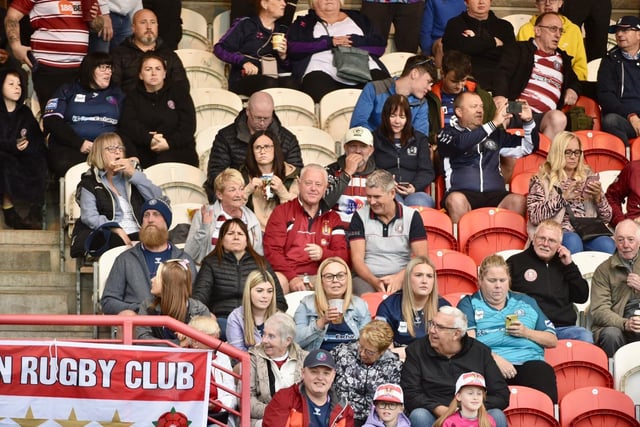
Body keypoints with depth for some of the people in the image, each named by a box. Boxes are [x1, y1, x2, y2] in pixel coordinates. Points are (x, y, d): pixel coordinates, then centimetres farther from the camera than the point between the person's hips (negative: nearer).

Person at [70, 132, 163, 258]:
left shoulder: (133, 171, 23)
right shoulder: (90, 182, 11)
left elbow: (158, 198, 10)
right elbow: (90, 217, -4)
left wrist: (134, 174, 1)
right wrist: (115, 229, -20)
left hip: (137, 234, 2)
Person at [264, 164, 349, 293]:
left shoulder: (332, 218, 20)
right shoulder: (282, 212, 10)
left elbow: (343, 255, 11)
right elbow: (272, 251, -1)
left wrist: (323, 254, -14)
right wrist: (292, 277, -17)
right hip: (287, 275, -2)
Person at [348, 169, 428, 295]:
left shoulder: (412, 216, 5)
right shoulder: (360, 217, 5)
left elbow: (421, 258, -1)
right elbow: (357, 259, -2)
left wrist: (399, 277, -19)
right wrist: (374, 281, -21)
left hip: (402, 278, 0)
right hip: (368, 278, 0)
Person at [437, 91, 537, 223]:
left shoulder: (495, 134, 25)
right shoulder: (448, 133, 14)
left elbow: (528, 147, 31)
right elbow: (461, 144, -11)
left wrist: (528, 121, 12)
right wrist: (494, 123, -11)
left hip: (494, 195, 3)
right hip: (463, 193, -3)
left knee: (518, 201, -29)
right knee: (456, 200, -38)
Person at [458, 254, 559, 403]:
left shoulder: (526, 302, 27)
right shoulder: (469, 304, 19)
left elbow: (552, 340, 24)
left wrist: (527, 332, 4)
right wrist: (495, 358, -14)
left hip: (529, 361, 2)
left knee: (544, 372, -36)